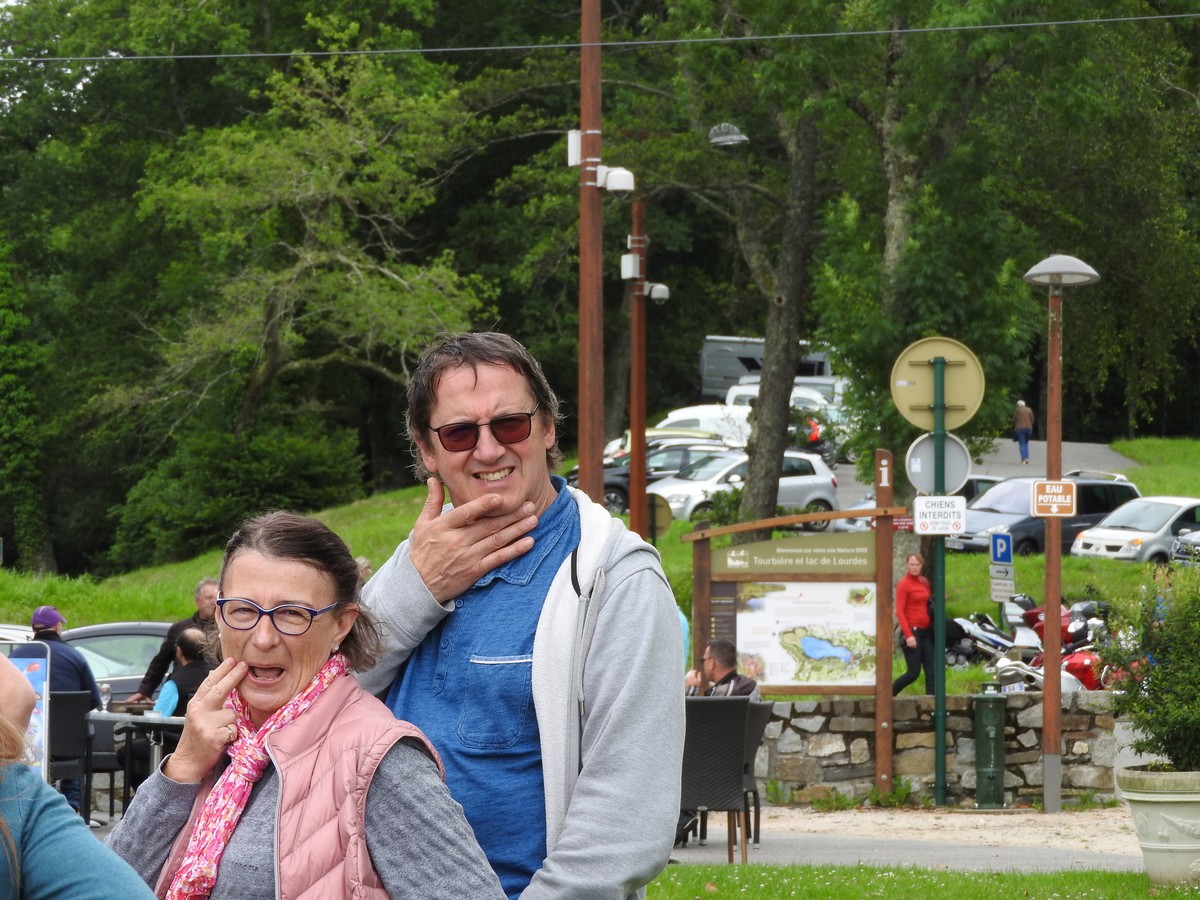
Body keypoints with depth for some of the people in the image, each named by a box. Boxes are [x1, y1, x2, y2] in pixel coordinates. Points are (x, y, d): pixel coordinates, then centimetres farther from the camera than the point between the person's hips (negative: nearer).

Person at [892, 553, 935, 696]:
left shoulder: (924, 582, 13)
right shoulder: (903, 584, -8)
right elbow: (899, 612, -13)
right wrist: (908, 635, -20)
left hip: (926, 631, 7)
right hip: (912, 631, -7)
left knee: (931, 671, 0)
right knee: (913, 672, -5)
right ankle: (888, 695, 14)